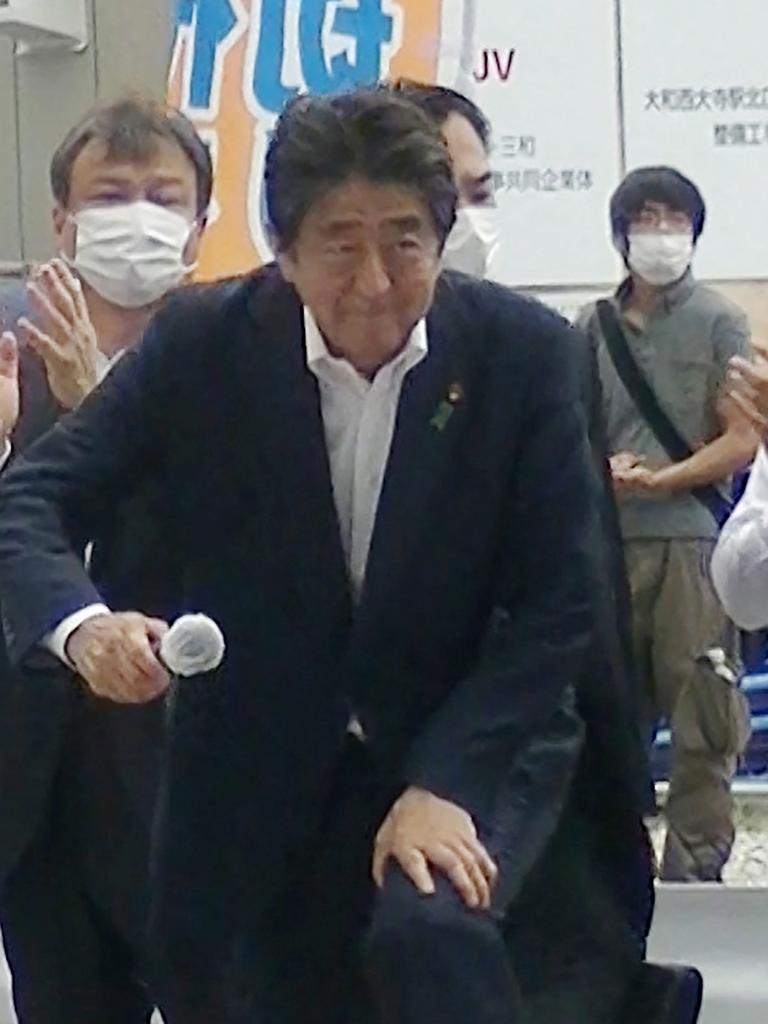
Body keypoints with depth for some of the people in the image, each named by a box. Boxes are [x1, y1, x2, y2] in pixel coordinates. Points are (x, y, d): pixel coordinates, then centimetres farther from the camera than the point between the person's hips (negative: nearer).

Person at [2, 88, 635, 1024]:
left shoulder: (523, 351, -13)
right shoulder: (202, 342, -12)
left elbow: (558, 599, -11)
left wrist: (448, 784, -22)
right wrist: (82, 623, -34)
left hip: (474, 742, -2)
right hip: (260, 770, 2)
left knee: (427, 933, -31)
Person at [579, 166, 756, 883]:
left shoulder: (717, 322, 3)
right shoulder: (593, 327, 12)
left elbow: (741, 441, -2)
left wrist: (658, 480, -11)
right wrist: (604, 470, -7)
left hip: (692, 535, -3)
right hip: (610, 540, 3)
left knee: (700, 713, -4)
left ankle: (695, 864, 2)